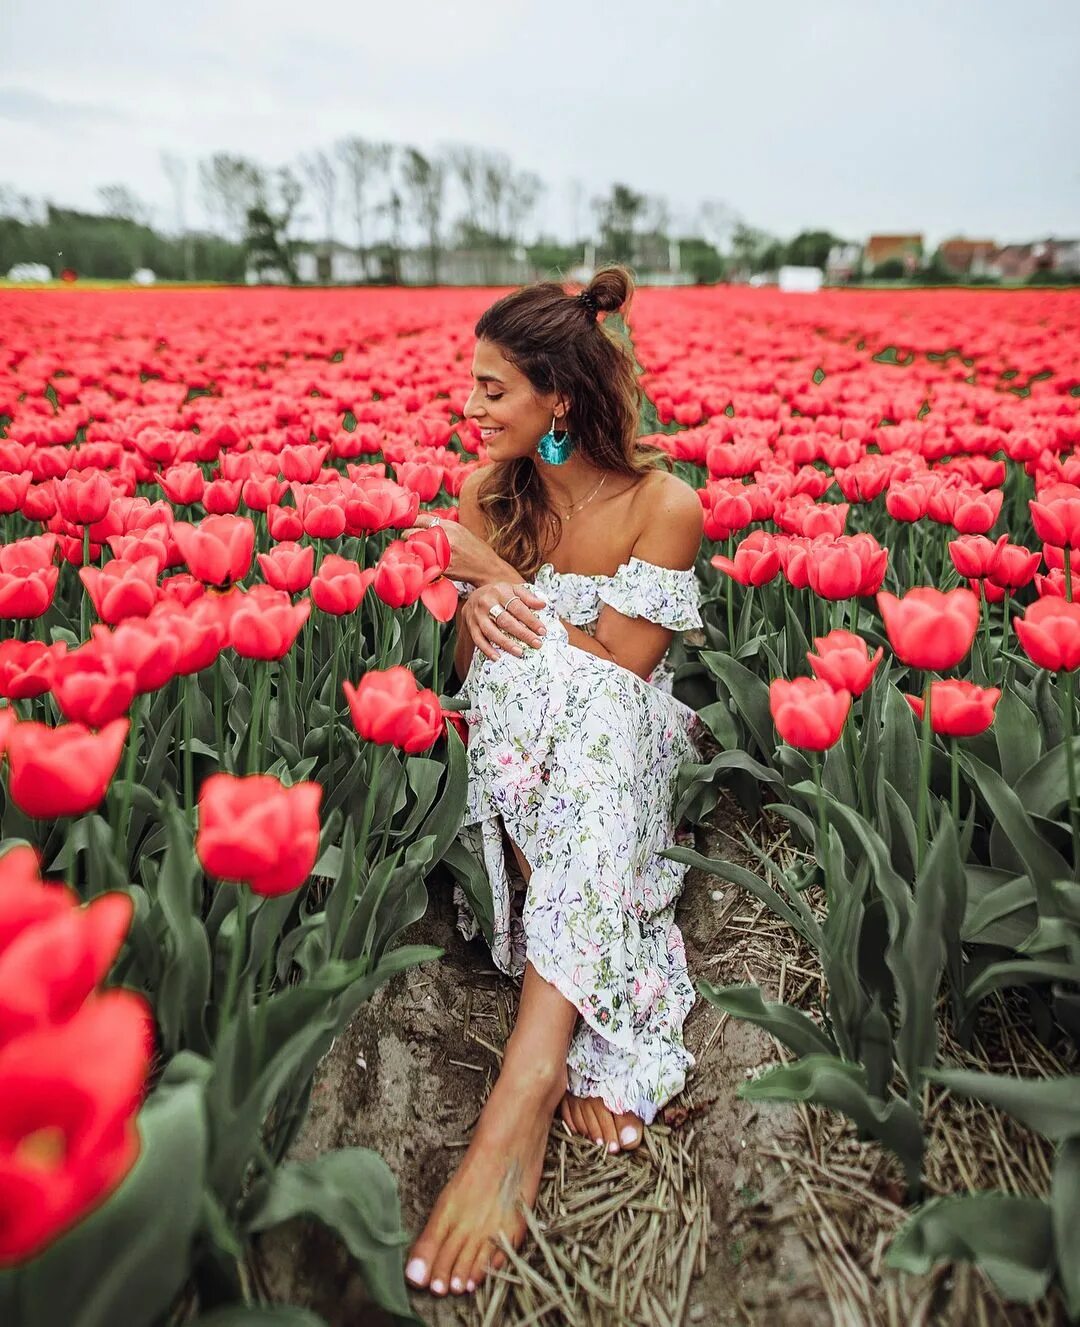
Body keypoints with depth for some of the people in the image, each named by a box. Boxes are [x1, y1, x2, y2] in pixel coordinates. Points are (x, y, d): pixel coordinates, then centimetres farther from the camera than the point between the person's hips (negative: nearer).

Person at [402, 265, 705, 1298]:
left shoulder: (663, 505, -9)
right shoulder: (490, 492, 4)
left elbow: (621, 669, -16)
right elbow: (463, 670, 5)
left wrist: (505, 581, -15)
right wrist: (474, 604, -19)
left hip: (620, 752, -2)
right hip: (512, 756, 3)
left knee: (588, 704, -38)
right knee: (520, 672, -32)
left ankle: (525, 1088, -44)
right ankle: (582, 1036, -32)